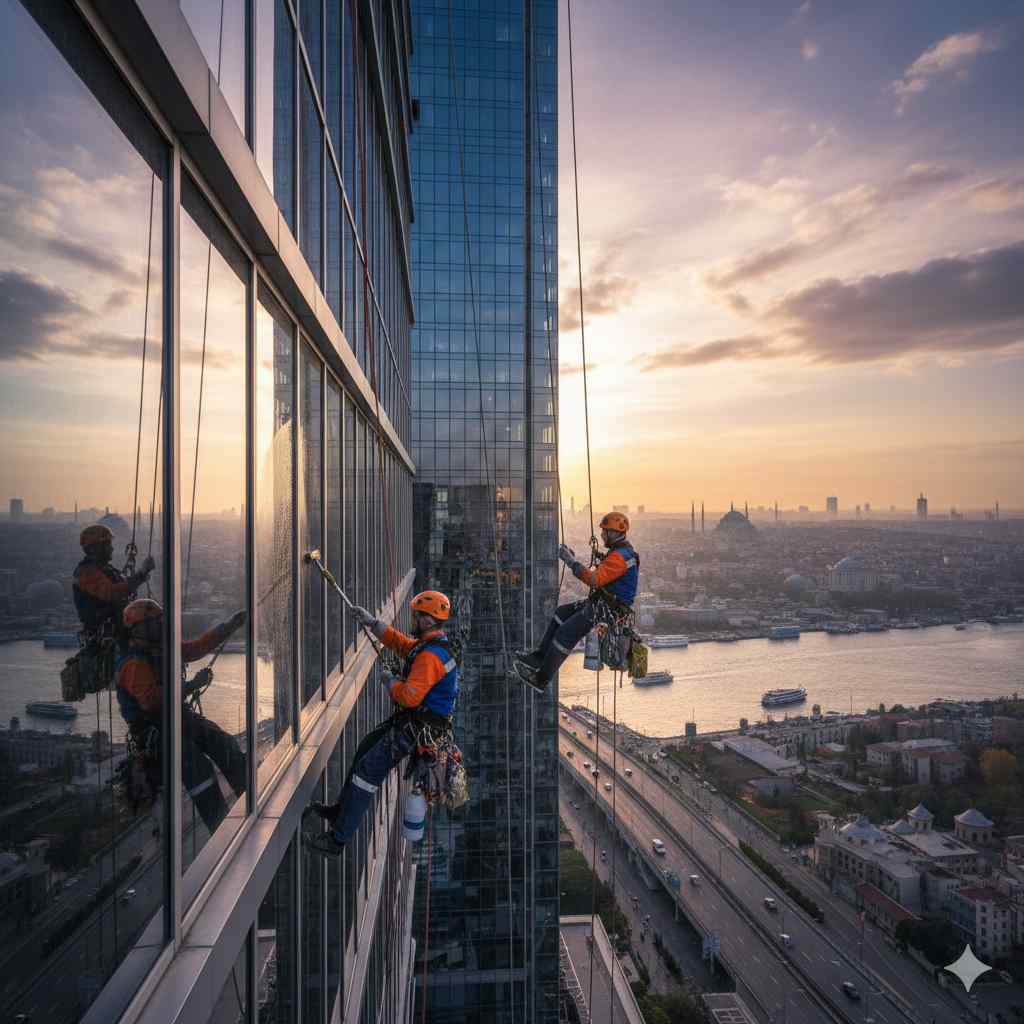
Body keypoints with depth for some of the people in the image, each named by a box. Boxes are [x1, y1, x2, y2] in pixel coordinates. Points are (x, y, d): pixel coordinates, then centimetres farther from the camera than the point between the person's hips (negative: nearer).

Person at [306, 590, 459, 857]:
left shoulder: (431, 655, -27)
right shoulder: (432, 643, 7)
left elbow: (410, 696, -34)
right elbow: (400, 643, 22)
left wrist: (392, 685, -12)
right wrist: (372, 622, 15)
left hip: (417, 728, -11)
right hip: (410, 719, 11)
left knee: (368, 770, -7)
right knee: (365, 749, 23)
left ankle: (338, 838, 3)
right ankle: (341, 809, 38)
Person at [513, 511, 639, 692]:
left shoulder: (620, 557, -22)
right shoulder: (618, 552, 14)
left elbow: (594, 580, -30)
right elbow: (596, 576, 18)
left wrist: (570, 560, -26)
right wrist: (573, 560, 10)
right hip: (601, 602, 11)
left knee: (565, 633, -15)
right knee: (561, 613, 15)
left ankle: (541, 680, -9)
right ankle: (540, 656, 16)